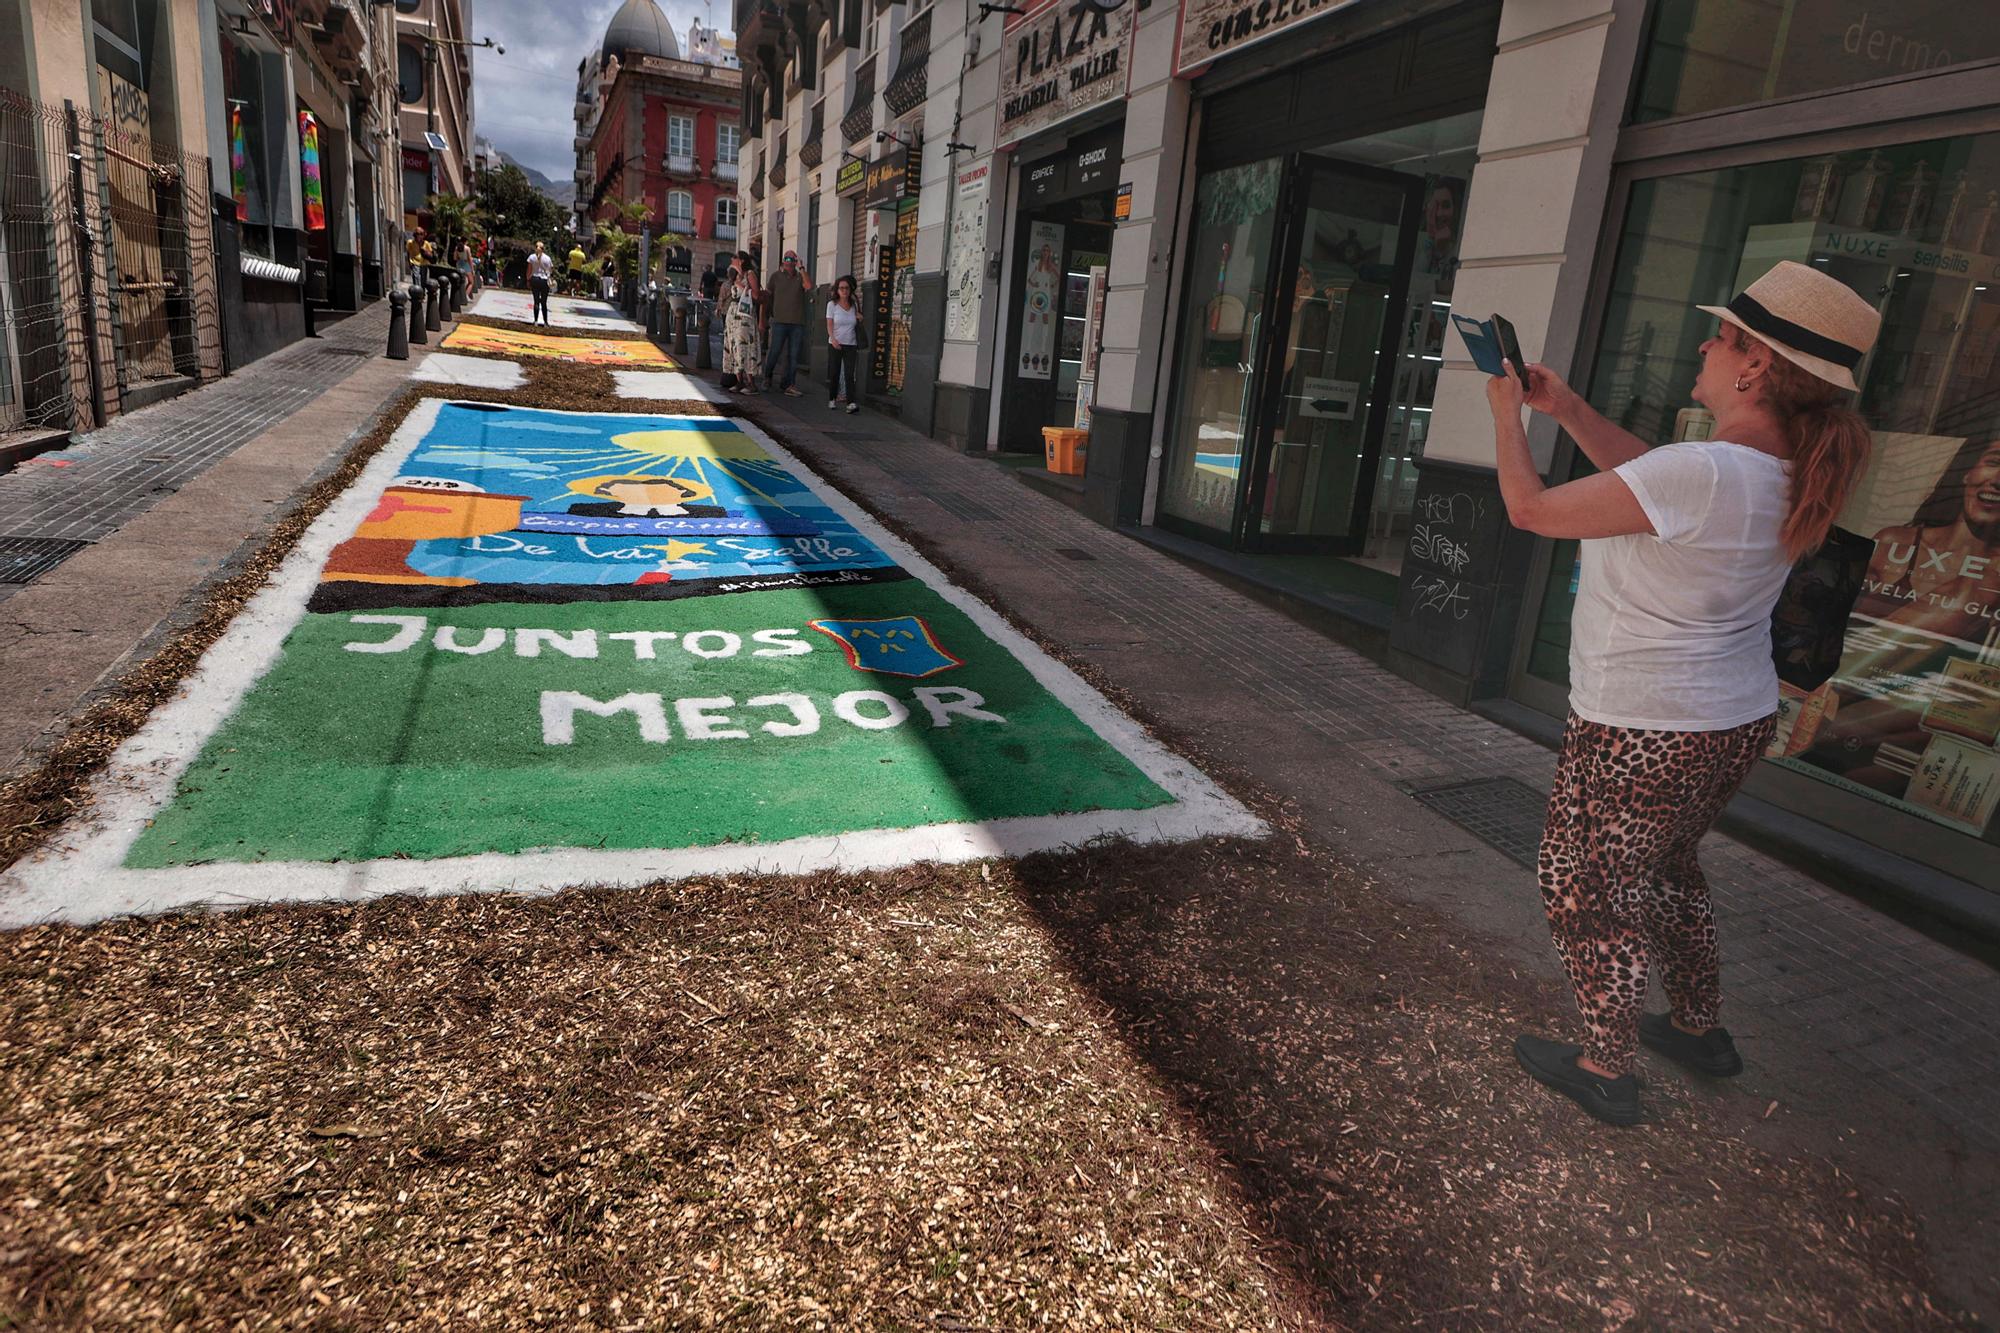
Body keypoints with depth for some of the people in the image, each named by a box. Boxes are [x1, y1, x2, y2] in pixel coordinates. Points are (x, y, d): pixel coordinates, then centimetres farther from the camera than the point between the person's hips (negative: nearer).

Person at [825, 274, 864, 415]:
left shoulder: (854, 305, 7)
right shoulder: (832, 304, -1)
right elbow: (829, 325, -4)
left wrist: (860, 318, -1)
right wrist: (833, 339, -19)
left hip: (851, 345, 1)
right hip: (835, 344, -1)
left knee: (849, 374, -9)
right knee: (834, 373, 3)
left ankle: (852, 402, -15)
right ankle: (832, 399, 18)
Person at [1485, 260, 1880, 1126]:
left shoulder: (1701, 472, -28)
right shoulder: (1791, 471, -1)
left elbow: (1531, 509, -20)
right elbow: (1647, 477, 13)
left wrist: (1507, 415, -4)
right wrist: (1567, 409, 9)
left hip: (1643, 736, -9)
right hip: (1737, 723, 9)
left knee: (1586, 889, 9)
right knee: (1663, 868, 28)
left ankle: (1606, 1070, 24)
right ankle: (1699, 1028, 44)